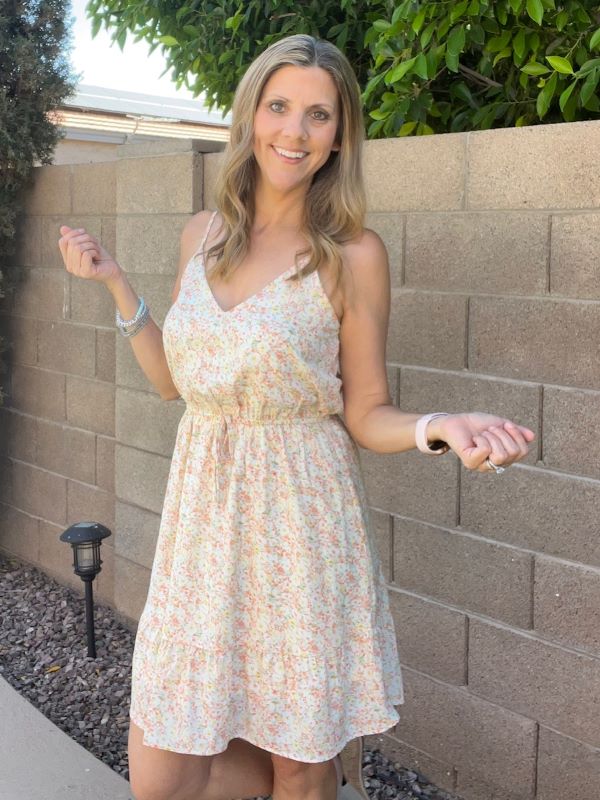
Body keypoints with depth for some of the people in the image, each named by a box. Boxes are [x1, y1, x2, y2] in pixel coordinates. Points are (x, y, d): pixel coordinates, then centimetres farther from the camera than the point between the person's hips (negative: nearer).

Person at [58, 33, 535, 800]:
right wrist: (114, 282, 8)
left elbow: (365, 415, -4)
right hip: (203, 513, 5)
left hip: (300, 519, -4)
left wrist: (442, 428, -23)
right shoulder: (203, 234, 6)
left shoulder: (353, 254, -8)